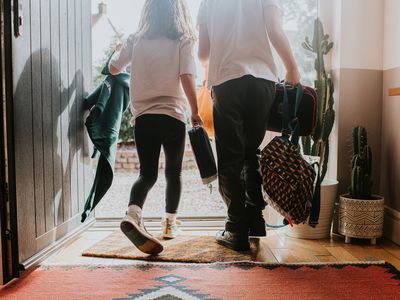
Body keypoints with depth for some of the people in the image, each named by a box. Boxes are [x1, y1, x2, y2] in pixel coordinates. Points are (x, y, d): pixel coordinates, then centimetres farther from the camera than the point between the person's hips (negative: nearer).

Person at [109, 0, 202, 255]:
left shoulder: (136, 41, 7)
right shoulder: (182, 42, 0)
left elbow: (113, 68, 14)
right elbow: (187, 78, -12)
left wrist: (122, 49, 33)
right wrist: (195, 112, -7)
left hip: (143, 117, 2)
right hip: (173, 116, -2)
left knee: (147, 174, 6)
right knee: (173, 172, 15)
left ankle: (133, 214, -19)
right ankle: (170, 223, 23)